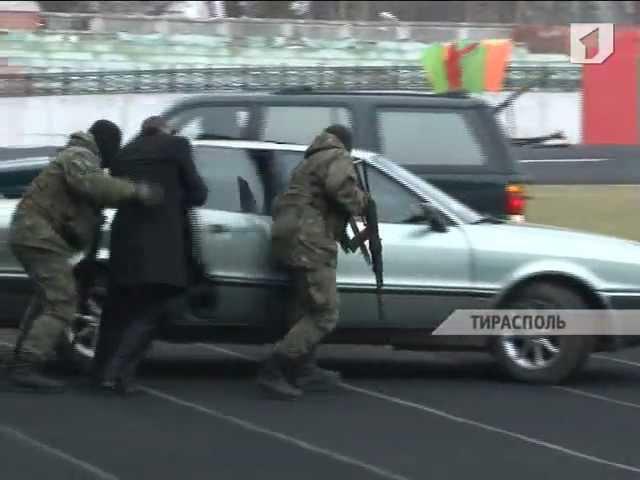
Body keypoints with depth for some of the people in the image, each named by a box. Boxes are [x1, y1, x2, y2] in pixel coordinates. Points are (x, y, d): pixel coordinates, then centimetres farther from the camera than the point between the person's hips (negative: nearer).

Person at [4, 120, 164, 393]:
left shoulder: (80, 157, 24)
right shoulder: (80, 156, -10)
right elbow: (93, 183, -30)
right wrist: (135, 191, -37)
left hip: (31, 232, 11)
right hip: (39, 233, -11)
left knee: (49, 295, 28)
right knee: (62, 301, -18)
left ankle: (23, 356, 38)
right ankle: (27, 367, -27)